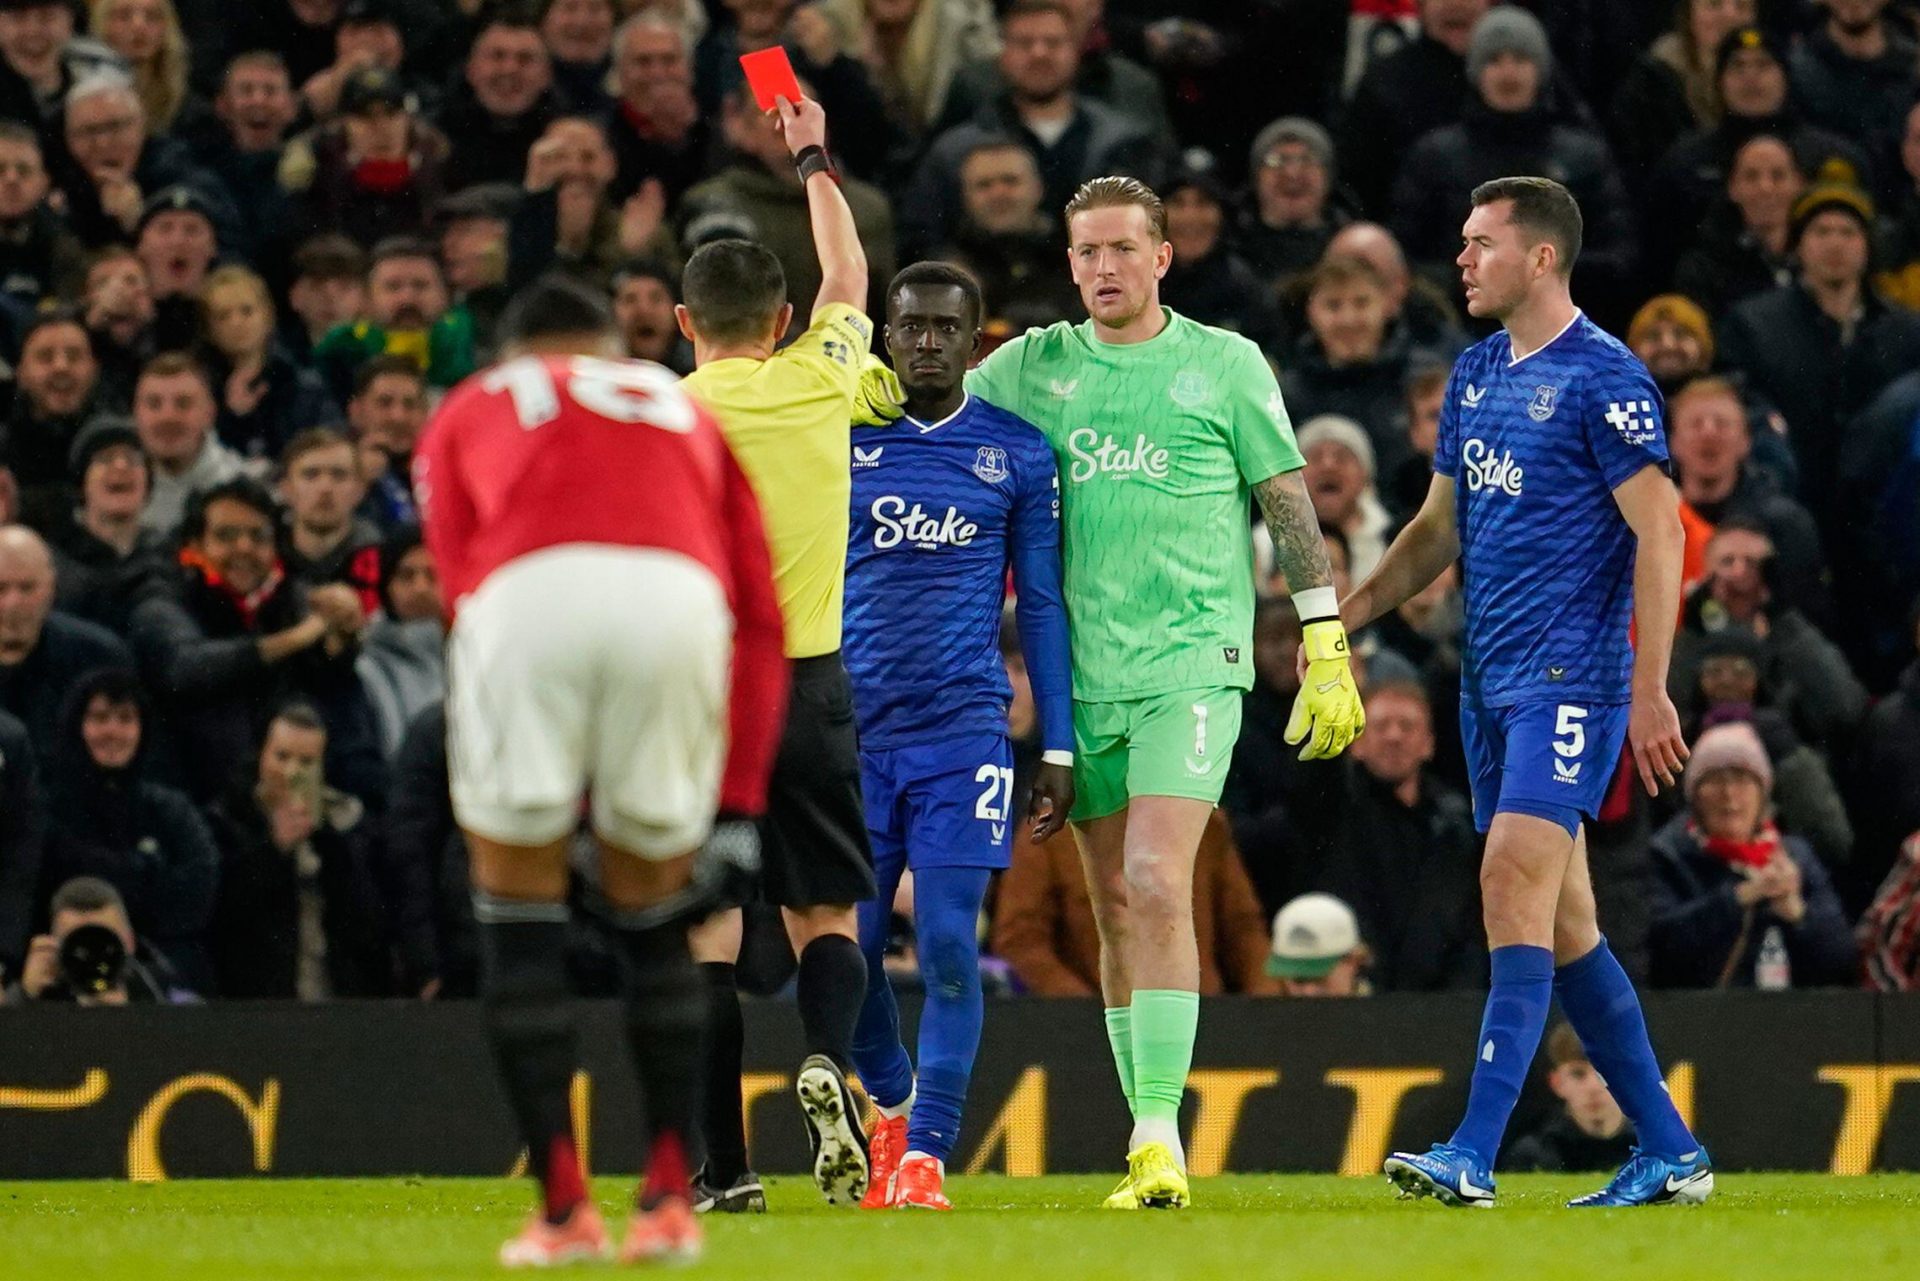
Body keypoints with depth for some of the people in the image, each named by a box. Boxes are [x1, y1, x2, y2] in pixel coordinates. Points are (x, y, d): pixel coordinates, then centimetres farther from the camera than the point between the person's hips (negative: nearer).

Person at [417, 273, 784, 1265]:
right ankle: (670, 1201, 13)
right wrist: (740, 804, 24)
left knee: (517, 910, 11)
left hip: (529, 590, -1)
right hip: (678, 600, 2)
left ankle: (563, 1209, 7)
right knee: (651, 911, 18)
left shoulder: (466, 415, 32)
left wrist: (559, 796, 24)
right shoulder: (687, 412, 36)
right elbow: (760, 612, 25)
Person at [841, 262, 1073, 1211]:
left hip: (964, 732, -1)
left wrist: (1058, 749, 5)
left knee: (949, 949, -11)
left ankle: (924, 1158, -6)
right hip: (850, 732, 1)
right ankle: (891, 1105, 29)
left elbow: (1041, 605, 9)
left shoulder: (1017, 453, 5)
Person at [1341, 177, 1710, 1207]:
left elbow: (1659, 531, -12)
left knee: (1514, 885, -17)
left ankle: (1474, 1157, -22)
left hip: (1569, 678, -9)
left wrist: (1649, 690, -16)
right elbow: (1441, 528, 23)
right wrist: (1343, 616, 12)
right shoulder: (1476, 374, 15)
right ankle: (1670, 1152, 14)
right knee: (1561, 923, 8)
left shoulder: (1602, 378, -9)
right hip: (1492, 683, 9)